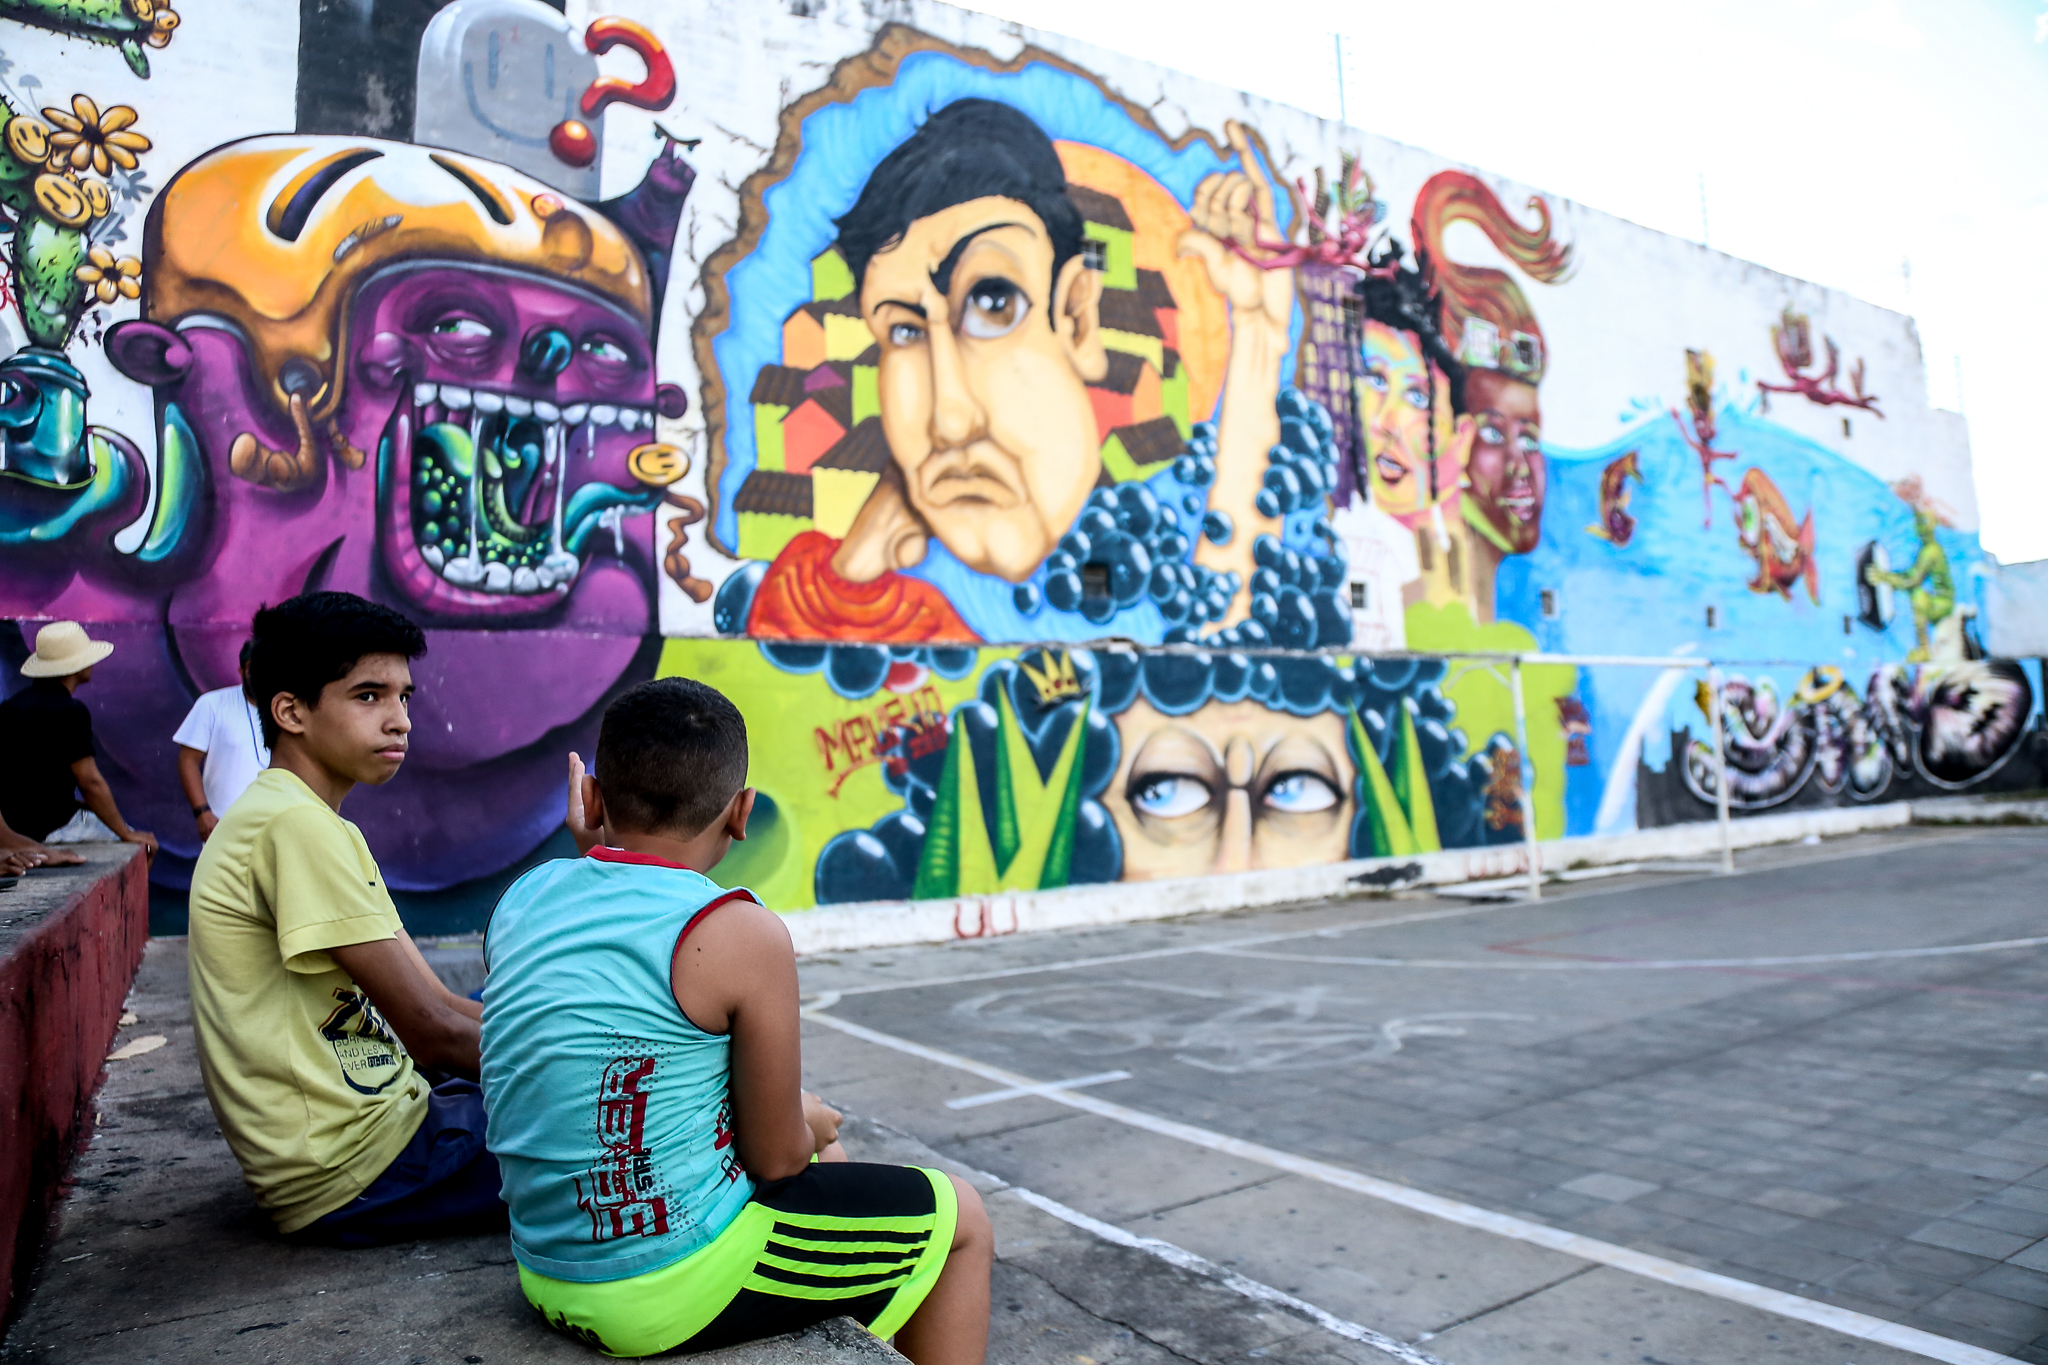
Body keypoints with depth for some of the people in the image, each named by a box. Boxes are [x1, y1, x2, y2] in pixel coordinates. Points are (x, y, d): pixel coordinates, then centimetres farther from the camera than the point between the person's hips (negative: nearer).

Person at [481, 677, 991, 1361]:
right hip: (675, 1290, -8)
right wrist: (811, 1124, 9)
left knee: (828, 1163, 31)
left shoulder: (521, 898, -1)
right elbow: (776, 1157, -14)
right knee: (961, 1219, 12)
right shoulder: (742, 935, -21)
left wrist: (594, 853, 17)